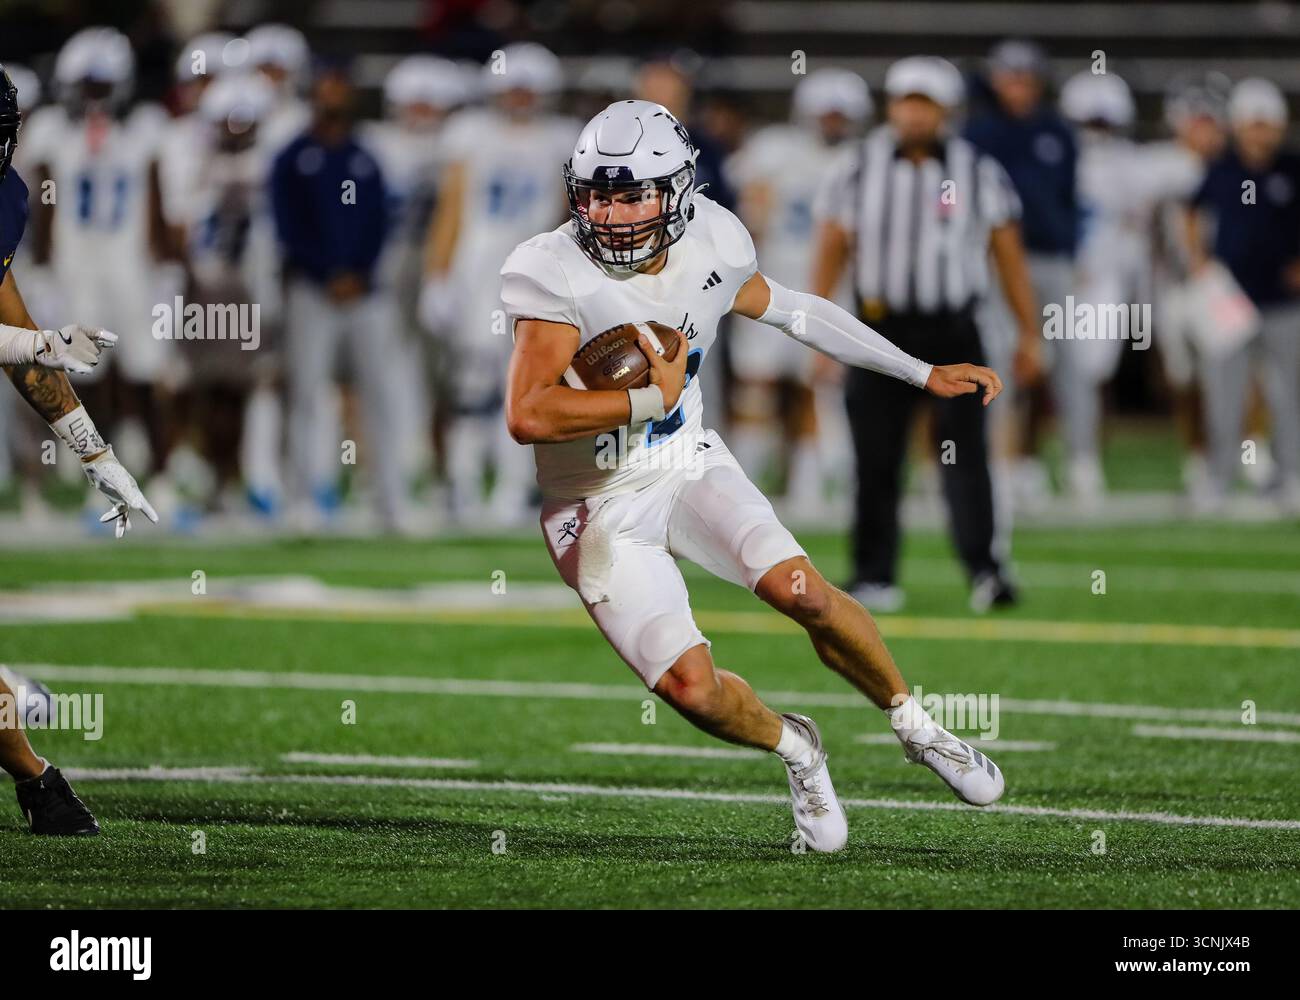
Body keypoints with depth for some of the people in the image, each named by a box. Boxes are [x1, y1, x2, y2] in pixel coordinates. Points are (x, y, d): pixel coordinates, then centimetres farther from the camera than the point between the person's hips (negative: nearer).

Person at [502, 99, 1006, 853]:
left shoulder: (710, 246, -8)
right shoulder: (556, 275, -24)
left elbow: (790, 309, 11)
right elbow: (528, 416, -31)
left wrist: (924, 374, 16)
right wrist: (654, 398, -25)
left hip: (690, 465, 3)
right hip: (601, 504, -3)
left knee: (802, 592, -18)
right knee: (689, 687, -15)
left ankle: (916, 725, 7)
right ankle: (794, 748, 18)